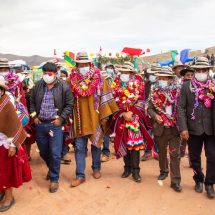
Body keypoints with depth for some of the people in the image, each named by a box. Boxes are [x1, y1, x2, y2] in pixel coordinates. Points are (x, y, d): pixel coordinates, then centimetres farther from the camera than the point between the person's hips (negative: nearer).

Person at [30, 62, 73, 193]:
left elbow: (69, 104, -3)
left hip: (55, 124, -4)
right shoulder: (38, 86, 4)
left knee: (55, 153, -4)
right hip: (40, 124, 4)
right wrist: (34, 116, 5)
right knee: (43, 152, 16)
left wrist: (61, 118, -9)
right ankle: (52, 169, 44)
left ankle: (54, 179, 13)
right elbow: (32, 102, 14)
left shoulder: (64, 87, -7)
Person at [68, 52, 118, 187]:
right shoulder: (72, 79, 2)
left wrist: (105, 115, -10)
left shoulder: (98, 78, -3)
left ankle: (96, 168, 34)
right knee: (79, 147, 2)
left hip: (95, 117, -1)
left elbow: (104, 97, -5)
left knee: (96, 143, 13)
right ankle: (80, 175, 11)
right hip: (80, 118, 1)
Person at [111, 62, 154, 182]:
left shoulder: (138, 82, 1)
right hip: (121, 117, 2)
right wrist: (123, 114, -12)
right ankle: (127, 167, 21)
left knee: (135, 142, -4)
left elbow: (140, 100, -1)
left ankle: (135, 170, 3)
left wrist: (131, 113, -11)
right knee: (124, 143, 7)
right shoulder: (117, 83, 4)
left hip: (135, 116, -1)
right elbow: (115, 101, -2)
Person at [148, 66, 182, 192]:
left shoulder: (177, 92, -5)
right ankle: (164, 171, 41)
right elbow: (150, 109, 5)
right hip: (160, 128, 3)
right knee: (162, 152, 19)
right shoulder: (155, 92, 1)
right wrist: (155, 116, -15)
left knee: (175, 154, -2)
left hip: (174, 128, -3)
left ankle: (175, 181, 6)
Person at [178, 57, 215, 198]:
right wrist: (183, 128, -10)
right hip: (194, 128, 0)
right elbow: (181, 108, -4)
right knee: (194, 157, 12)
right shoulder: (186, 86, 1)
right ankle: (199, 180, 33)